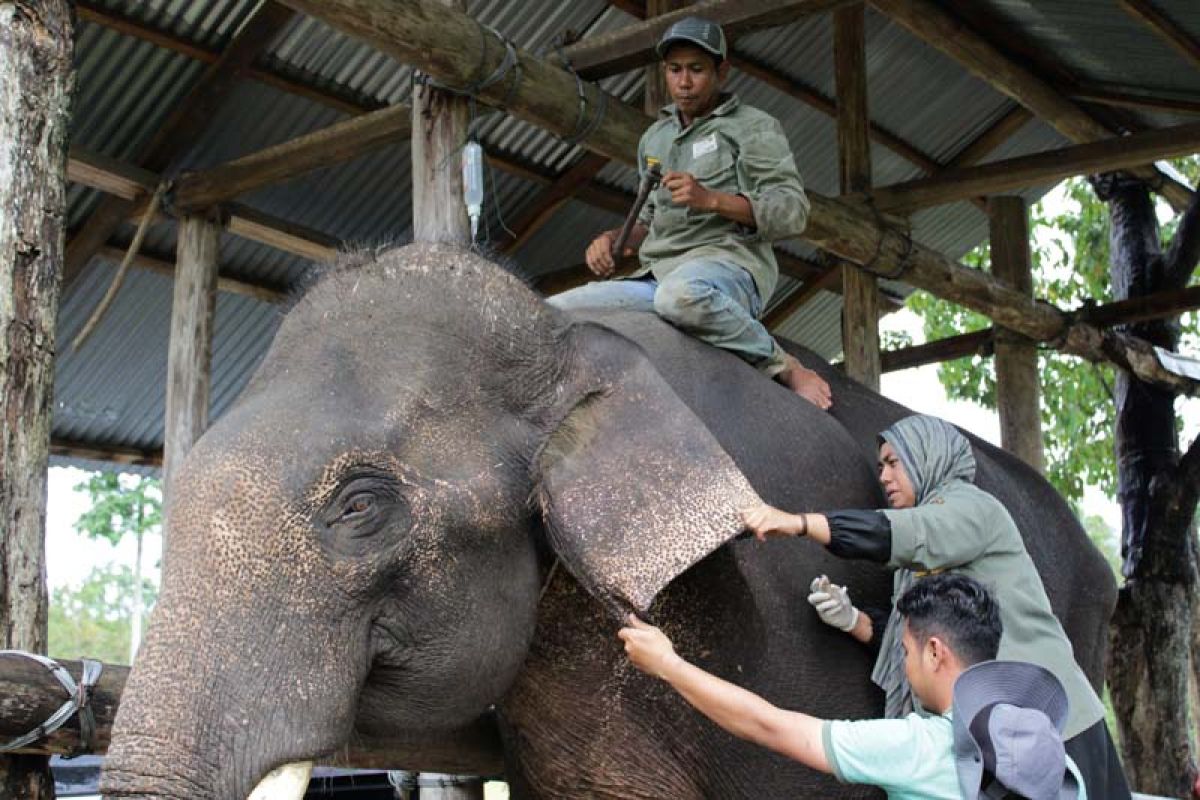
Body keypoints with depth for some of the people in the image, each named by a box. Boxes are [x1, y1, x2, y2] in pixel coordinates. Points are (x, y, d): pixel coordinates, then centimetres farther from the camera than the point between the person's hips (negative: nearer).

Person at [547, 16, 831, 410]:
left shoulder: (754, 127, 8)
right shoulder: (654, 138, 27)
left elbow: (792, 210, -3)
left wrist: (710, 199, -17)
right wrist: (613, 238, 9)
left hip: (729, 264, -6)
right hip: (657, 275, 6)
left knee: (682, 294, -43)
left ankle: (785, 366, -20)